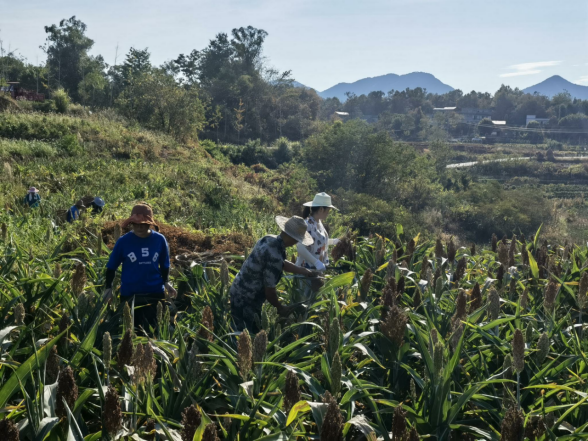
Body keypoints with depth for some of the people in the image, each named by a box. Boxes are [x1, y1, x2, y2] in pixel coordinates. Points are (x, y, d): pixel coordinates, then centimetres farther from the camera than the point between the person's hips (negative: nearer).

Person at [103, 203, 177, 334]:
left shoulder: (160, 240, -4)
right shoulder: (123, 241, -8)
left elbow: (164, 265, 9)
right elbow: (111, 266, 1)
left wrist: (166, 283, -4)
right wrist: (108, 287, -4)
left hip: (155, 293, 1)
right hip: (129, 294, 0)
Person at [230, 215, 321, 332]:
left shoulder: (269, 239, -1)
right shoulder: (275, 257, -29)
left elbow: (283, 264, 18)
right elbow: (269, 291, -21)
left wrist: (307, 272, 23)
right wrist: (280, 308, -3)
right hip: (245, 302, -9)